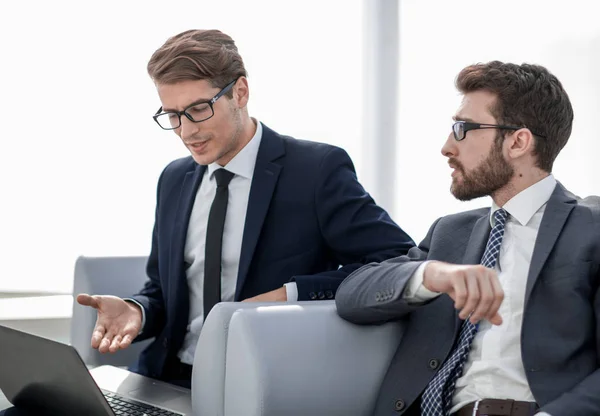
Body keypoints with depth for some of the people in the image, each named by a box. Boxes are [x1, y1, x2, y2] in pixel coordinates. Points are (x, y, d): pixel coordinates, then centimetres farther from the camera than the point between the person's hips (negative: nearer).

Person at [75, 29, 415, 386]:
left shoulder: (318, 170, -7)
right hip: (171, 382, 5)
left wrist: (292, 295, -20)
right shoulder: (175, 180, 12)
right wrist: (136, 311, -5)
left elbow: (400, 264, -13)